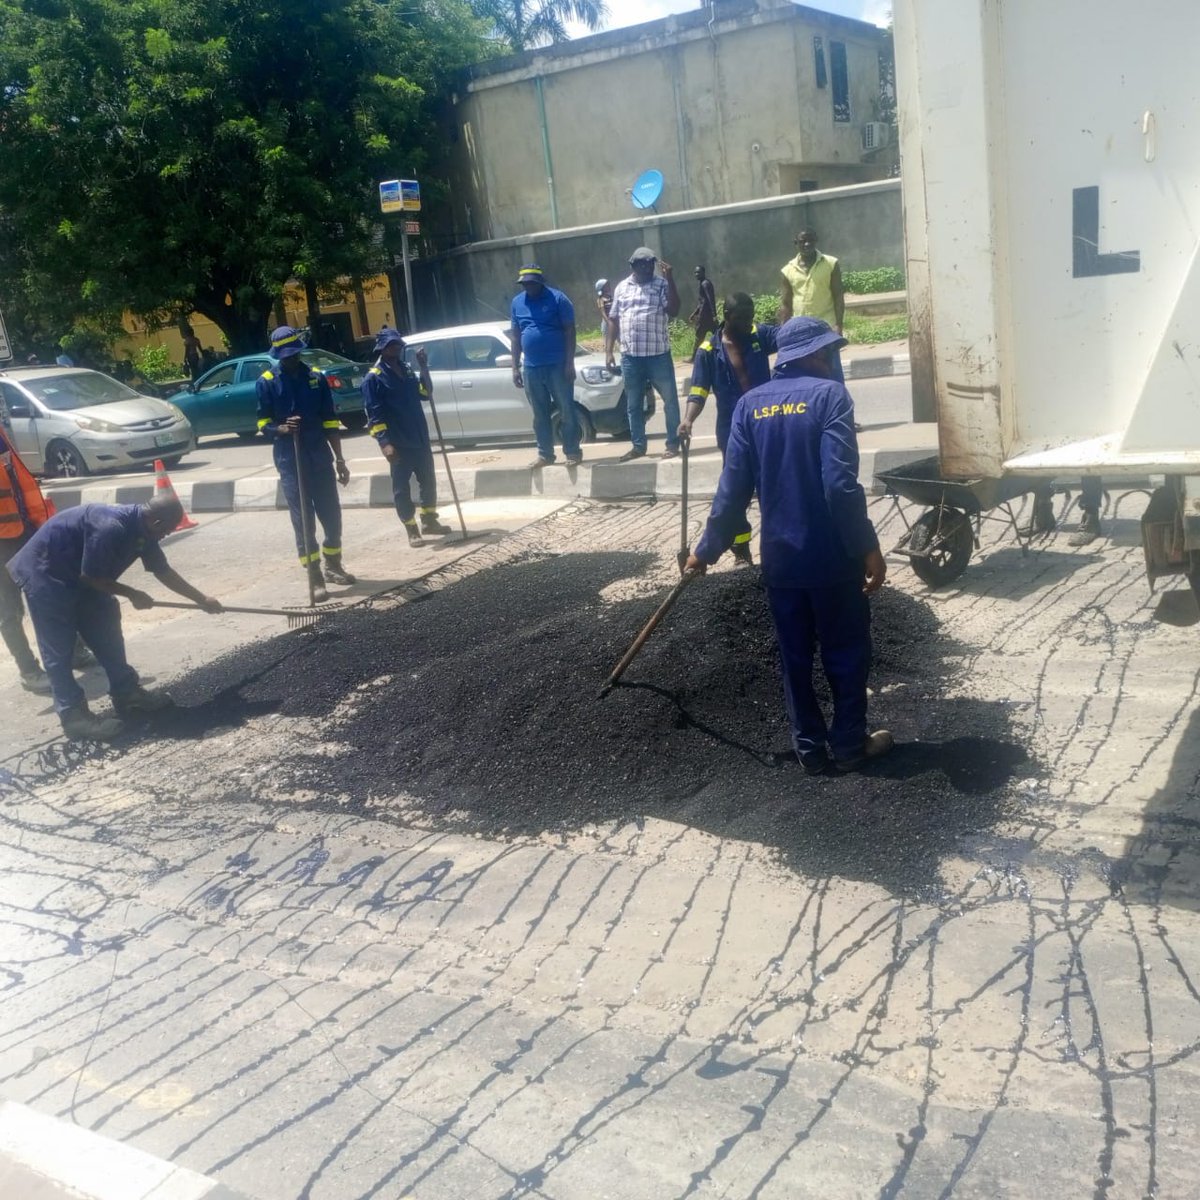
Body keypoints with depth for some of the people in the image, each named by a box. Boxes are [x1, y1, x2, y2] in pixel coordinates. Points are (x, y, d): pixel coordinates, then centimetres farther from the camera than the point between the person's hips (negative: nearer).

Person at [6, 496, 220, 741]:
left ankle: (126, 694, 19)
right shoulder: (111, 528, -34)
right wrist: (132, 594, -12)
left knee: (106, 631, 11)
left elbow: (163, 572, 8)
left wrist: (202, 600, 12)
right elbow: (90, 577, -25)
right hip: (45, 573, -10)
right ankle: (73, 714, -3)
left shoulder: (142, 529, -4)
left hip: (78, 575, 10)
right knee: (58, 647, -6)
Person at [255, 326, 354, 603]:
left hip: (320, 458, 3)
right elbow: (263, 424, -2)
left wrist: (339, 459, 6)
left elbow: (329, 421, 7)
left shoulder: (316, 377, 6)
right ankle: (315, 577, 5)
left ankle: (333, 565, 30)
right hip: (290, 462, -3)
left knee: (332, 515, 9)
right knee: (303, 520, -1)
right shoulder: (266, 382, -1)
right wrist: (282, 429, -25)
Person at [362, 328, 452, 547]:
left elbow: (426, 392, 15)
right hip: (398, 444, -7)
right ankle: (411, 530, 7)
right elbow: (374, 413, -13)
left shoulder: (406, 369, 13)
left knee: (428, 481, 15)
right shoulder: (374, 377, -9)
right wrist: (384, 442, -22)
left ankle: (429, 520, 29)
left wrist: (424, 368, 2)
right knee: (402, 488, 1)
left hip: (420, 439, 7)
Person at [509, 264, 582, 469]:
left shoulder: (557, 298, -5)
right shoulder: (516, 303, 10)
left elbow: (570, 331, -7)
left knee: (567, 411, 0)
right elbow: (515, 336, 14)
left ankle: (573, 452, 8)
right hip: (531, 369, 4)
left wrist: (570, 363, -13)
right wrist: (515, 367, 9)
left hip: (558, 366, -4)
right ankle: (545, 454, 18)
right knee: (540, 415, 10)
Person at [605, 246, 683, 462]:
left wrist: (670, 279, -18)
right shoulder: (621, 288, 7)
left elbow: (673, 311, -14)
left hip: (658, 355, -3)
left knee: (670, 400, 3)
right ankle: (638, 445, 20)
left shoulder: (662, 285, -1)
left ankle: (673, 444, 13)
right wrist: (609, 351, 6)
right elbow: (613, 321, 11)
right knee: (634, 404, 10)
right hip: (630, 357, 3)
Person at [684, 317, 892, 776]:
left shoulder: (750, 404, 3)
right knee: (846, 651, 12)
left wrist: (708, 547, 10)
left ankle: (810, 748, 22)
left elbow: (734, 487, 1)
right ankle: (849, 744, 21)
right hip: (832, 554, -4)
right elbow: (840, 484, -19)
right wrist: (868, 548, -15)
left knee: (794, 656, 14)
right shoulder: (829, 394, -10)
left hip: (779, 556, 4)